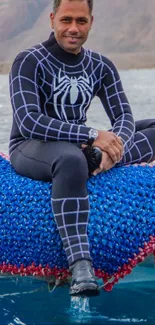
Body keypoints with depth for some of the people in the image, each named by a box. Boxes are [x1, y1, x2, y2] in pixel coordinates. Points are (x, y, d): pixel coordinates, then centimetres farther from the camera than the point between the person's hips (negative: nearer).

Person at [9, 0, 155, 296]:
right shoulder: (29, 62, -11)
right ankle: (80, 265, -49)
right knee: (70, 158, -43)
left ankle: (98, 161, -24)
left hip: (80, 147, 6)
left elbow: (123, 117, -2)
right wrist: (92, 136, -31)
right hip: (29, 149, -6)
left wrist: (113, 145, -27)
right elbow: (28, 122, -23)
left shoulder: (101, 67, 6)